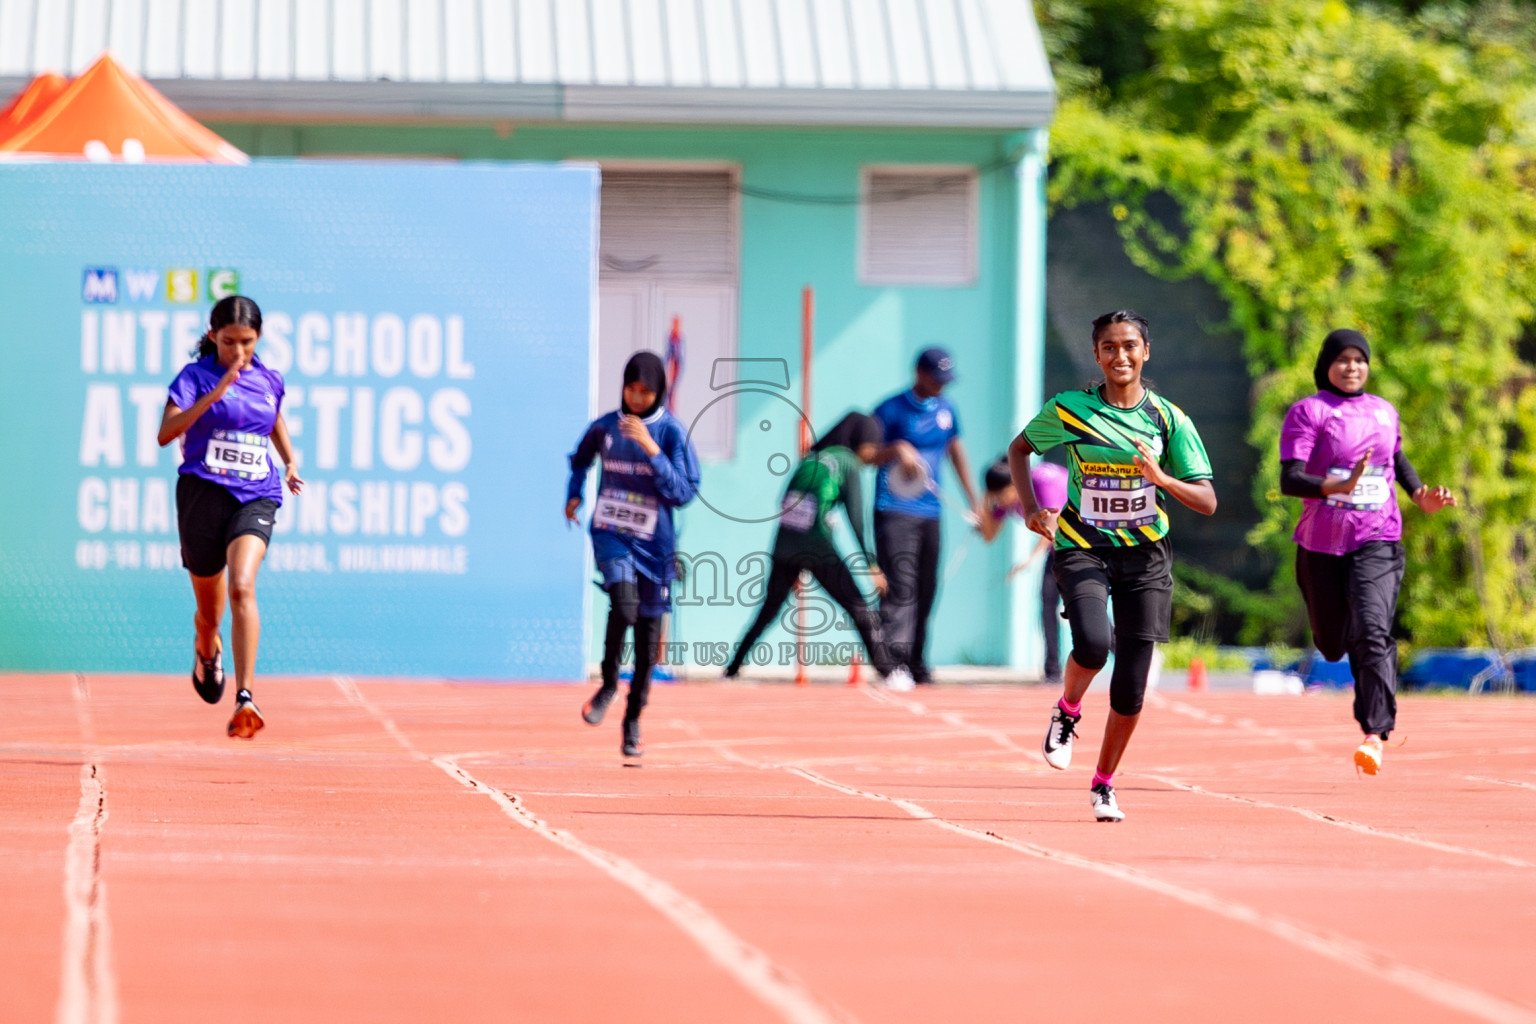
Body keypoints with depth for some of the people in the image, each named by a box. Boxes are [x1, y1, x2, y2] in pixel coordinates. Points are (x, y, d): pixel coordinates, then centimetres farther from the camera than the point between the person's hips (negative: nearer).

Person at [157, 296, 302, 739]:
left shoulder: (269, 380, 10)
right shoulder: (195, 376, -2)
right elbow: (165, 432, -17)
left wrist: (290, 462, 19)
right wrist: (215, 393, -24)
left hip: (256, 497, 1)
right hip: (203, 493, -1)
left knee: (242, 586, -25)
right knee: (209, 612, 11)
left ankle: (245, 698, -33)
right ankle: (206, 650, 51)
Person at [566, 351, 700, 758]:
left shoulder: (672, 432, -5)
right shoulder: (604, 427, 4)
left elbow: (684, 493, -15)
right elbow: (580, 460, 27)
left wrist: (651, 449, -22)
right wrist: (574, 494, 13)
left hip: (654, 543, 0)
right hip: (610, 534, 0)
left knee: (648, 636, 6)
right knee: (624, 602, -28)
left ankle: (633, 722, 22)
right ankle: (609, 683, -7)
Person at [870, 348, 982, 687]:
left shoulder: (946, 410, 13)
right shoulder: (892, 410, -5)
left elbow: (956, 452, 25)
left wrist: (974, 500, 24)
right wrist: (896, 449, -23)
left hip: (930, 512, 6)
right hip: (894, 511, -6)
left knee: (926, 590, 7)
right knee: (900, 587, -17)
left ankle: (915, 665, 15)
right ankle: (894, 663, -22)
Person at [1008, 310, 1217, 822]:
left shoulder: (1168, 419, -3)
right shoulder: (1068, 410, -4)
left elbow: (1207, 501, -3)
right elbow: (1019, 448, 15)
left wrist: (1161, 478, -22)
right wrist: (1031, 506, 0)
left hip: (1144, 554, 2)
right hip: (1082, 548, -2)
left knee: (1131, 683, 0)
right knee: (1092, 644, -28)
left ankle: (1104, 783, 21)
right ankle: (1067, 712, 6)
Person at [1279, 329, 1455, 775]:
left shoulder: (1384, 412, 11)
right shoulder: (1308, 412, -3)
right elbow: (1290, 479, -16)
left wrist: (1420, 496, 13)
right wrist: (1340, 487, -32)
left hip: (1377, 541, 0)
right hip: (1323, 543, 0)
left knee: (1371, 631, -21)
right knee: (1332, 644, 12)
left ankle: (1375, 733, -25)